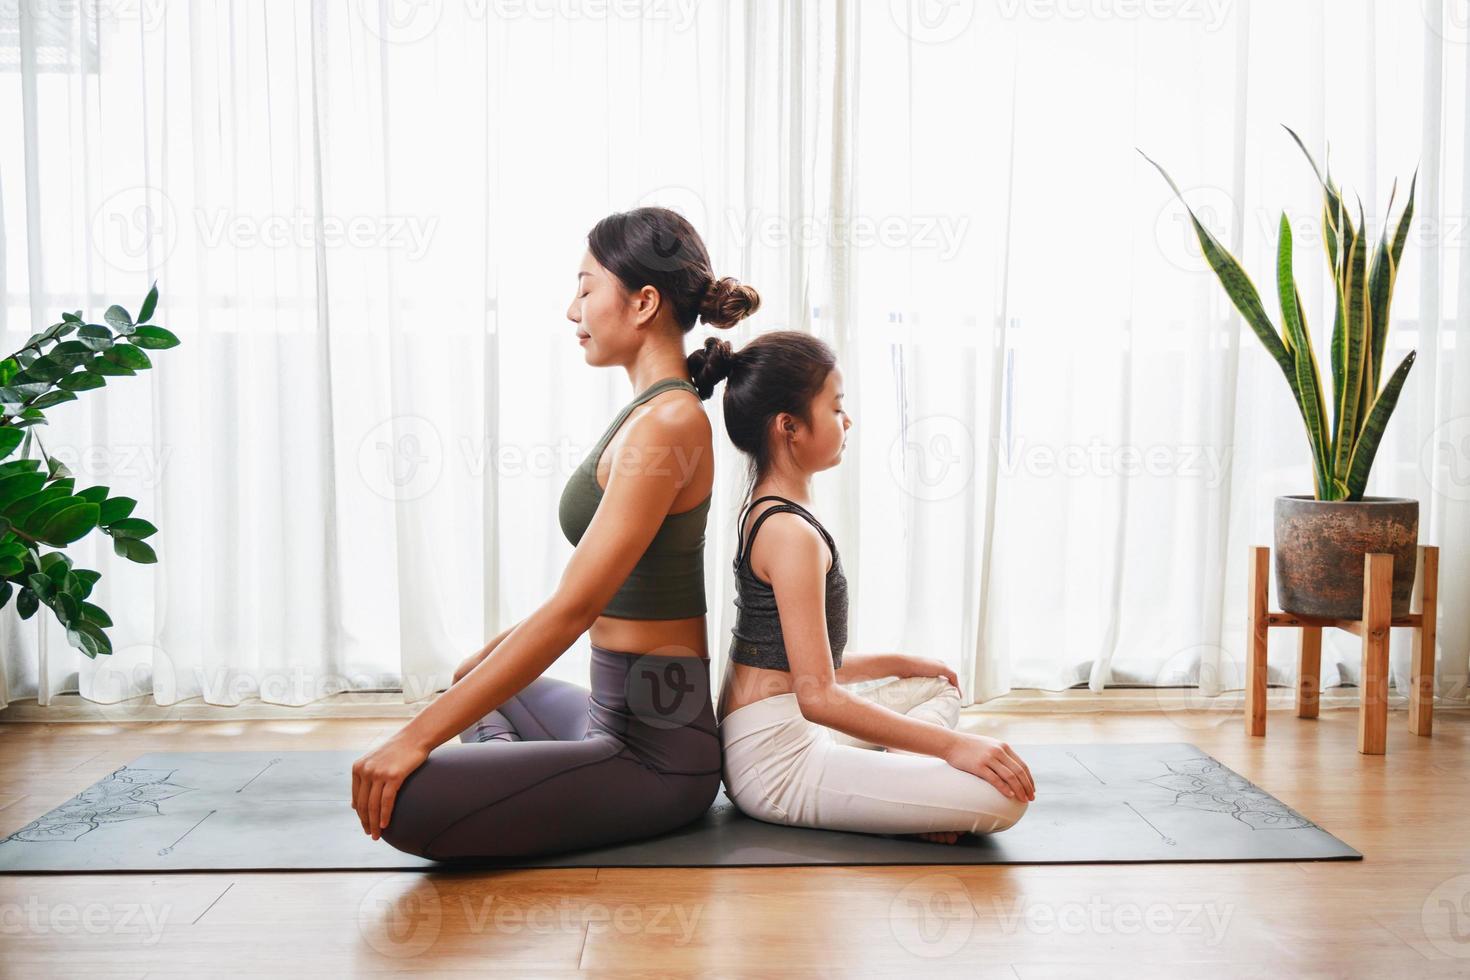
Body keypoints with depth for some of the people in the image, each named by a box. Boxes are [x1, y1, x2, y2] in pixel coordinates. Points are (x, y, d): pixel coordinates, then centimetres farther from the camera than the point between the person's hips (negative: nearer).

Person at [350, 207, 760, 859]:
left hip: (654, 751, -10)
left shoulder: (668, 423, -21)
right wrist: (489, 655, 27)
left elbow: (573, 609, -26)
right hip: (617, 710, 10)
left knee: (404, 801, -25)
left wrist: (417, 736, -25)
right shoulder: (653, 411, 10)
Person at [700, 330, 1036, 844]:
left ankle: (898, 782, 4)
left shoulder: (762, 514, 13)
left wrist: (900, 663, 24)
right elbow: (818, 696, -24)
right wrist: (951, 744, -22)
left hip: (769, 736, 11)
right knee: (1001, 795, -23)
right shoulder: (793, 534, -19)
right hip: (775, 762, -11)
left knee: (937, 684, 30)